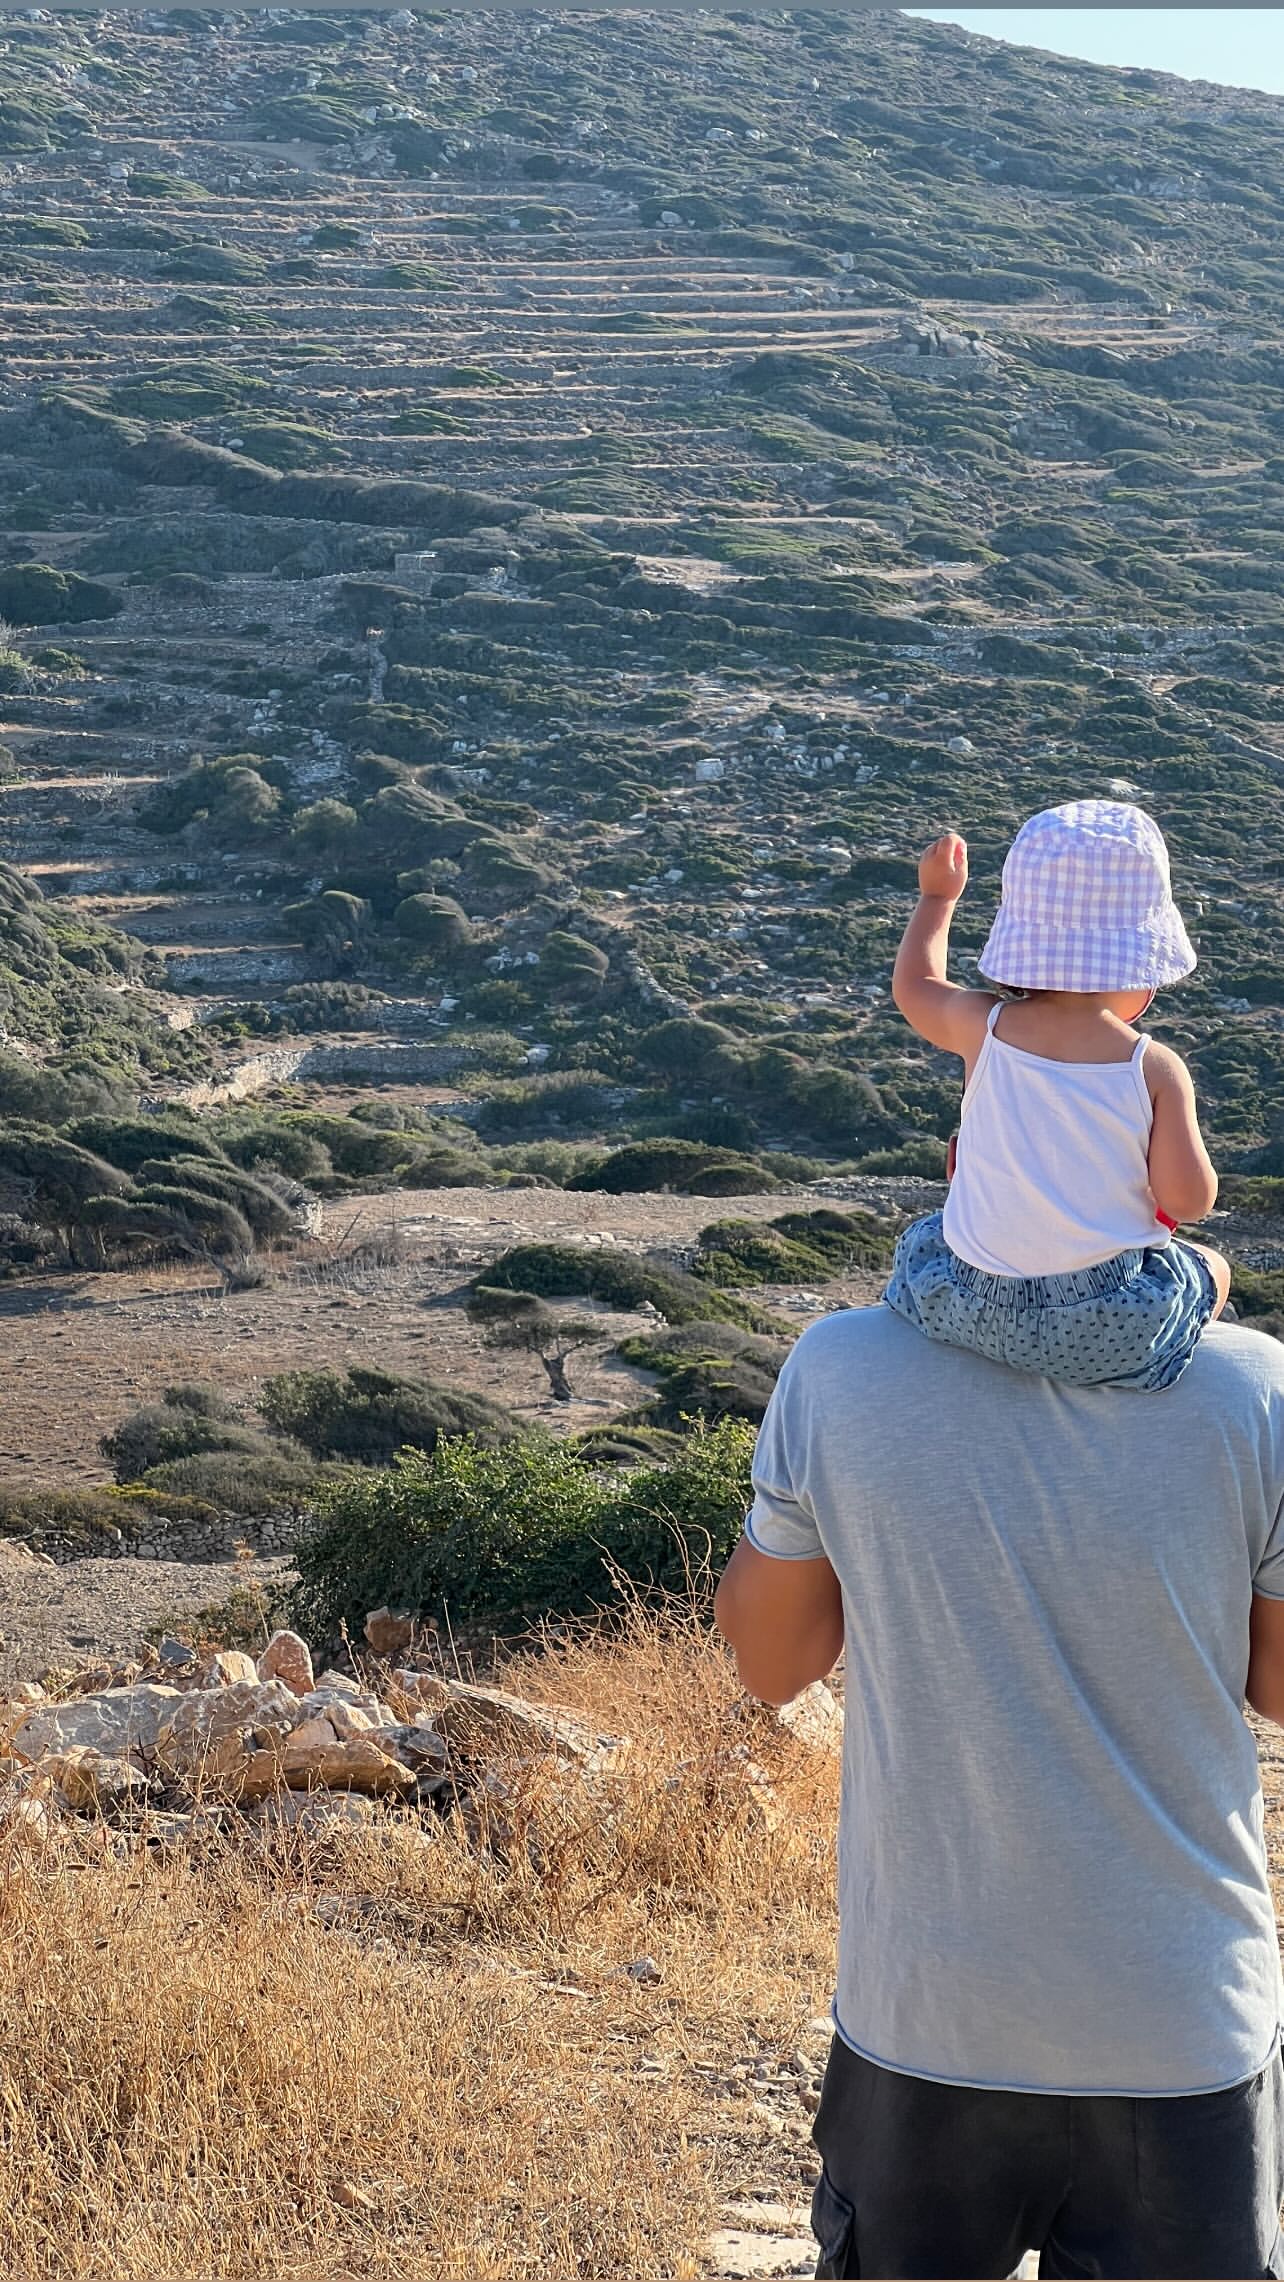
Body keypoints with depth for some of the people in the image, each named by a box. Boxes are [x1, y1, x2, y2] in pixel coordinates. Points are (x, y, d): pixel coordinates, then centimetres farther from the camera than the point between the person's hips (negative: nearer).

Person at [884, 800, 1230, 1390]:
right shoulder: (1154, 1069, -16)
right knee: (1210, 1270, 28)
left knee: (922, 1241, 37)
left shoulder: (983, 1030, -9)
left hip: (970, 1308, 2)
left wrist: (938, 895, 30)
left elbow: (914, 986, 14)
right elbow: (1189, 1201, -13)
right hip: (1109, 1329, -2)